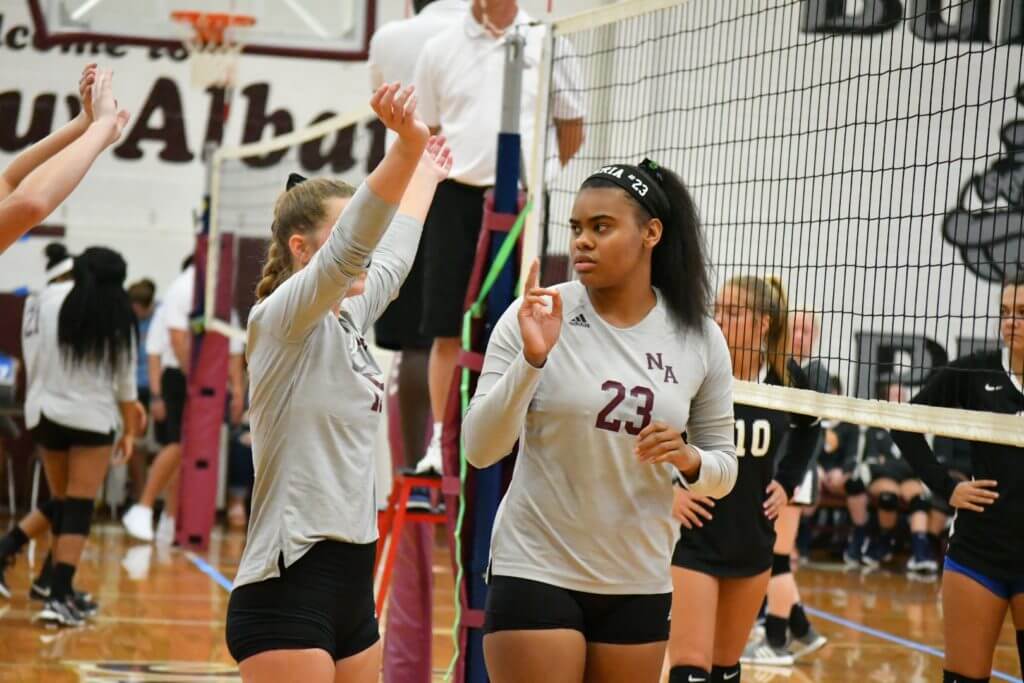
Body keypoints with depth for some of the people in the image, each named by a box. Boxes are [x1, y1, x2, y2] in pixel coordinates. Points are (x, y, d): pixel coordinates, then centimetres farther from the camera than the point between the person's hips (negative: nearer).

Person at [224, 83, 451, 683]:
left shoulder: (348, 320, 14)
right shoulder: (282, 319, -9)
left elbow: (393, 257, 34)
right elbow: (347, 251, -27)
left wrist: (426, 177, 48)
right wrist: (407, 147, -38)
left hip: (351, 586, 9)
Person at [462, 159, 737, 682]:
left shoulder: (699, 338, 0)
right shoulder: (534, 317, -8)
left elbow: (725, 467, 7)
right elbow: (480, 449, -12)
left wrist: (690, 461, -15)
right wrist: (531, 359, -25)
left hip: (641, 585, 3)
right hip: (536, 573, -3)